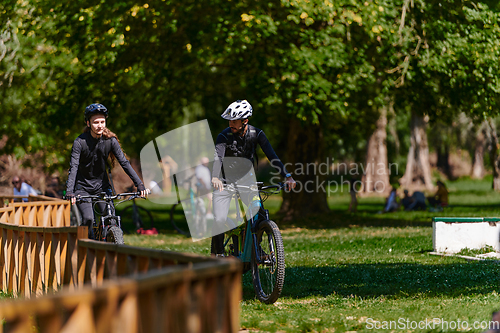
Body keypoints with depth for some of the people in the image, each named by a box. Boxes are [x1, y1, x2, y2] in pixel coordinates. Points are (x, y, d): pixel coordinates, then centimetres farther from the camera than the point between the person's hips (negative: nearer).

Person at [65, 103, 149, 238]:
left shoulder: (110, 140, -9)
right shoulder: (80, 142, -18)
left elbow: (124, 162, -11)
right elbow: (73, 167, -24)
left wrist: (139, 185, -20)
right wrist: (69, 192, -37)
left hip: (102, 185, 3)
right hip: (83, 186, -3)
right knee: (88, 219, -22)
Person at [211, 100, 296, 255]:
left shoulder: (256, 134, -11)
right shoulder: (224, 136, -18)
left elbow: (271, 155, -18)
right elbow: (218, 157, -33)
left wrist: (287, 176, -31)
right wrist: (215, 177, -53)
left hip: (246, 179, 2)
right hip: (225, 181, -2)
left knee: (256, 212, -16)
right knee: (219, 221, -13)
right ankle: (218, 254, 7)